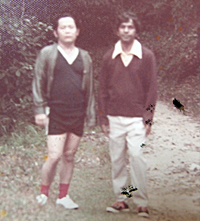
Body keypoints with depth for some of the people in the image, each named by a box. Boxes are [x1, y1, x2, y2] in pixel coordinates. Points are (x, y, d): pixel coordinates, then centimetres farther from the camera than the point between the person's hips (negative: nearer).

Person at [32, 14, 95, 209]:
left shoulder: (84, 57, 11)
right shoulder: (47, 54, 2)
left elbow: (89, 88, 15)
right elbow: (38, 83, 2)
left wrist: (90, 115, 12)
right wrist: (39, 110, -5)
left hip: (77, 115, 4)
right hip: (55, 114, -4)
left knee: (69, 157, 9)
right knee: (54, 156, -9)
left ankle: (63, 196, 21)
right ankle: (43, 193, 12)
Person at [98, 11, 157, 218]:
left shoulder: (146, 56, 3)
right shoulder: (109, 57, 8)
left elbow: (151, 89, 2)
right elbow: (103, 89, 11)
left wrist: (148, 118, -4)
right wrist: (103, 118, 5)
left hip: (137, 118, -2)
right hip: (114, 119, 3)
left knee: (137, 157, -10)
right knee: (117, 159, 5)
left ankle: (141, 202, -1)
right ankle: (121, 199, 14)